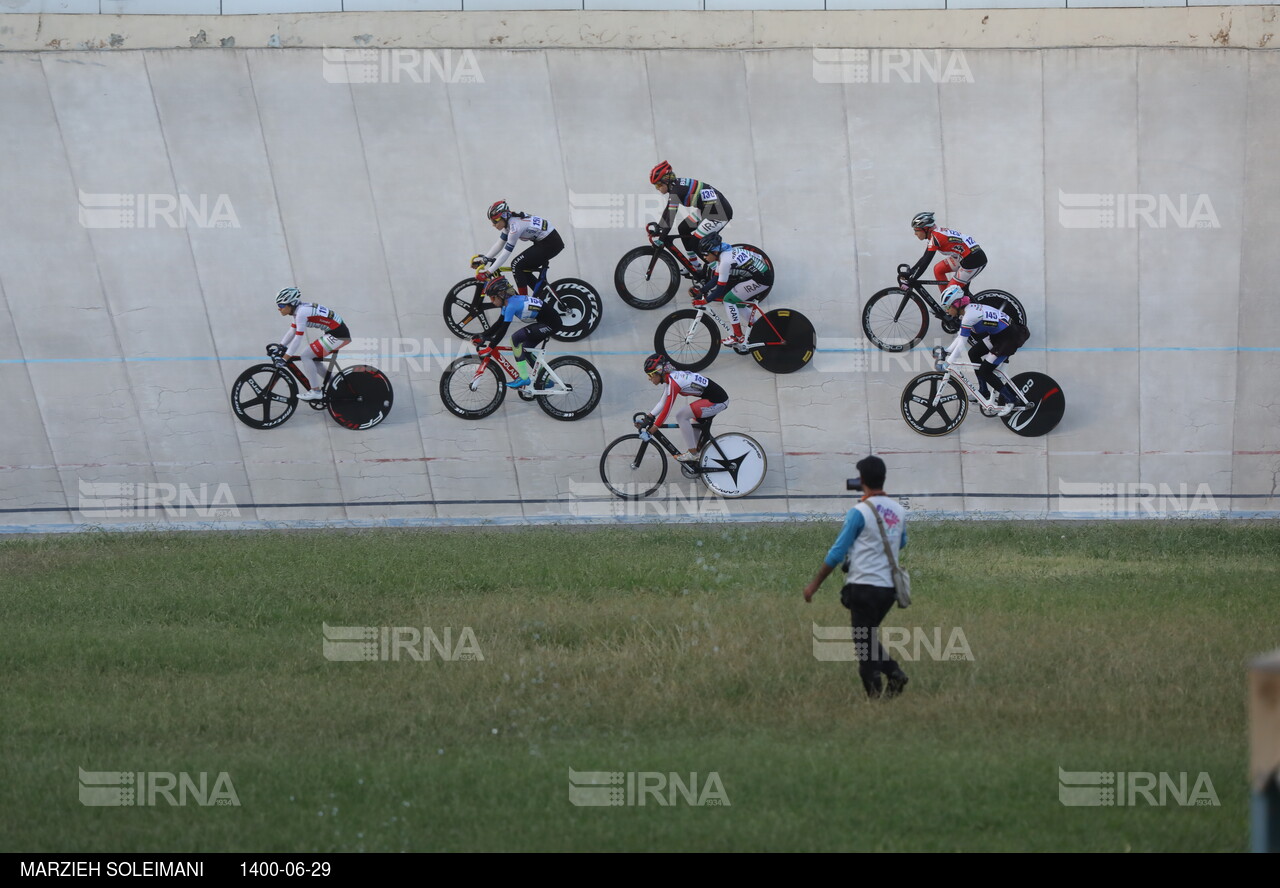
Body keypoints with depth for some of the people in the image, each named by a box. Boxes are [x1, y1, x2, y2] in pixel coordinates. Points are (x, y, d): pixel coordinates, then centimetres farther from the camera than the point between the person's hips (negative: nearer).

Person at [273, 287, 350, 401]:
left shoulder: (302, 312, -20)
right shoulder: (298, 310, 9)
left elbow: (298, 338, -23)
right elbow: (292, 332, 18)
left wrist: (285, 357, -22)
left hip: (338, 336, -10)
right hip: (332, 333, 10)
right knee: (314, 360, 15)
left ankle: (315, 391, -4)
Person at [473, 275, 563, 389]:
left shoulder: (512, 305, -20)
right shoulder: (509, 302, 9)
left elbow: (503, 330, -22)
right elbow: (499, 324, 16)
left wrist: (490, 348, -19)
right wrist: (482, 337, 10)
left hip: (552, 324, -10)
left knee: (515, 338, -17)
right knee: (525, 349, 15)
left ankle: (524, 378, -11)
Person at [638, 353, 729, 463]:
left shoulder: (673, 382, -20)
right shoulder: (671, 377, 9)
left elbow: (667, 409, -21)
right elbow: (662, 402, 13)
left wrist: (653, 428, -17)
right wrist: (649, 417, 3)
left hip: (717, 402, -10)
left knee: (681, 416, -11)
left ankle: (693, 454, -5)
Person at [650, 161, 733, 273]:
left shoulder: (676, 190, -23)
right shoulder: (676, 185, 6)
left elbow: (670, 216, -24)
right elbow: (668, 210, 18)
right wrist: (657, 227, 19)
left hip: (720, 214, -10)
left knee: (695, 243, -8)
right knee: (684, 229, 17)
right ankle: (695, 267, 25)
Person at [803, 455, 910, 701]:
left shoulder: (859, 512, -12)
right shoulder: (899, 511, 7)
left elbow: (837, 552, -9)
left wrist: (814, 584, -2)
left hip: (864, 586, -6)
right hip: (889, 587, 6)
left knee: (864, 643, -1)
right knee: (870, 637, 20)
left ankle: (875, 694, -9)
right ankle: (893, 672, 2)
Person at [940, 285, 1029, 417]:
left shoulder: (969, 315, -23)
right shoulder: (968, 310, 7)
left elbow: (961, 342, -24)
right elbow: (960, 337, 15)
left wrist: (948, 362, -22)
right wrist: (947, 352, 10)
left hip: (1010, 338, -10)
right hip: (998, 335, 10)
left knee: (985, 371, -6)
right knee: (973, 354, 16)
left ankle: (1011, 400, 5)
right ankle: (984, 391, 26)